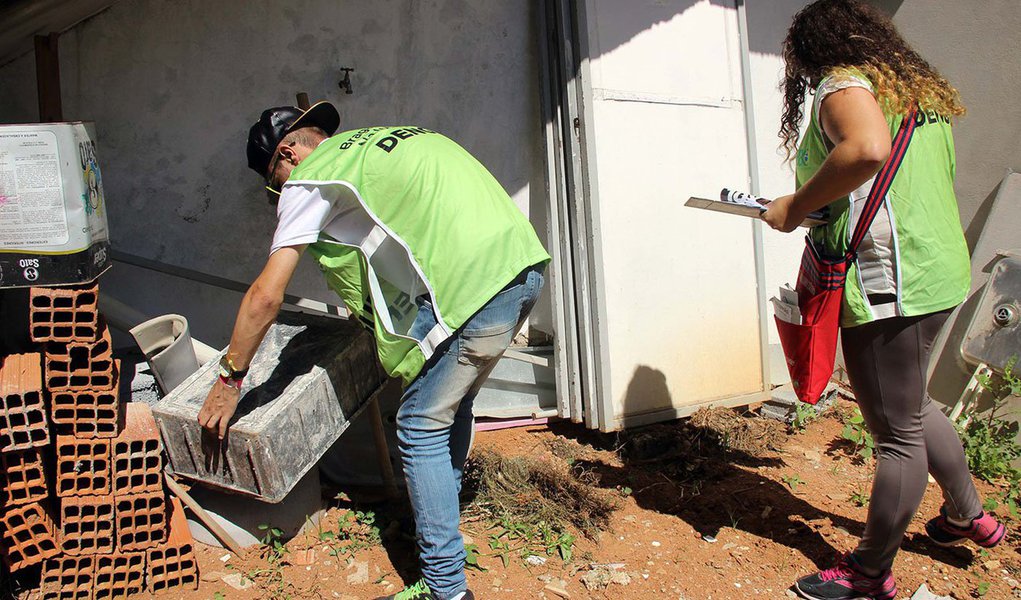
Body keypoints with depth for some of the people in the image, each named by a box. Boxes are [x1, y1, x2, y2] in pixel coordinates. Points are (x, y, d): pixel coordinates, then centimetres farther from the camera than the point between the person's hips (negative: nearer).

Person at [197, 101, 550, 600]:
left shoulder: (311, 177, 3)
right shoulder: (385, 139, 27)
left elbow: (265, 296, 2)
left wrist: (229, 380, 14)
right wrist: (368, 310, 49)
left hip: (475, 286, -9)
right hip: (525, 263, 9)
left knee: (422, 429, 2)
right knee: (452, 403, 23)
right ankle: (441, 511, 40)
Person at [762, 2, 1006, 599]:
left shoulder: (844, 84, -9)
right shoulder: (918, 88, 19)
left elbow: (868, 148, -31)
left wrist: (796, 205, -19)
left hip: (888, 280, -10)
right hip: (940, 268, 10)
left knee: (897, 432, 0)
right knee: (910, 405, 27)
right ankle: (969, 516, 43)